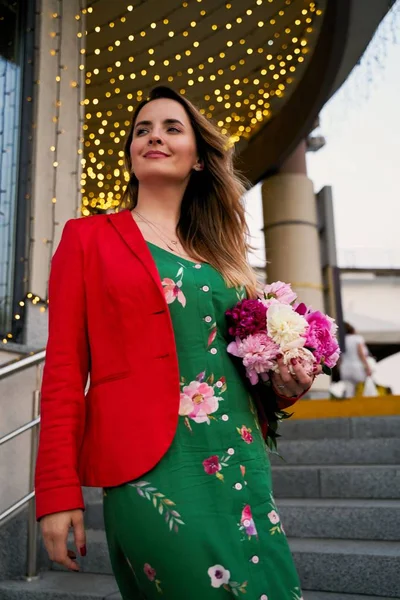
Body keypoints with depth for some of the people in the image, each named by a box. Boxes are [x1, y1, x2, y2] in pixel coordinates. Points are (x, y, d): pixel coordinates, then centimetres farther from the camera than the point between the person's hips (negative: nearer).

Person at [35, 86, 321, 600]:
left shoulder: (219, 251, 15)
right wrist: (59, 492, -8)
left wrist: (283, 384, 1)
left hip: (243, 463, 5)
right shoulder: (89, 237, 3)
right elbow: (64, 368, -2)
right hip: (152, 467, -5)